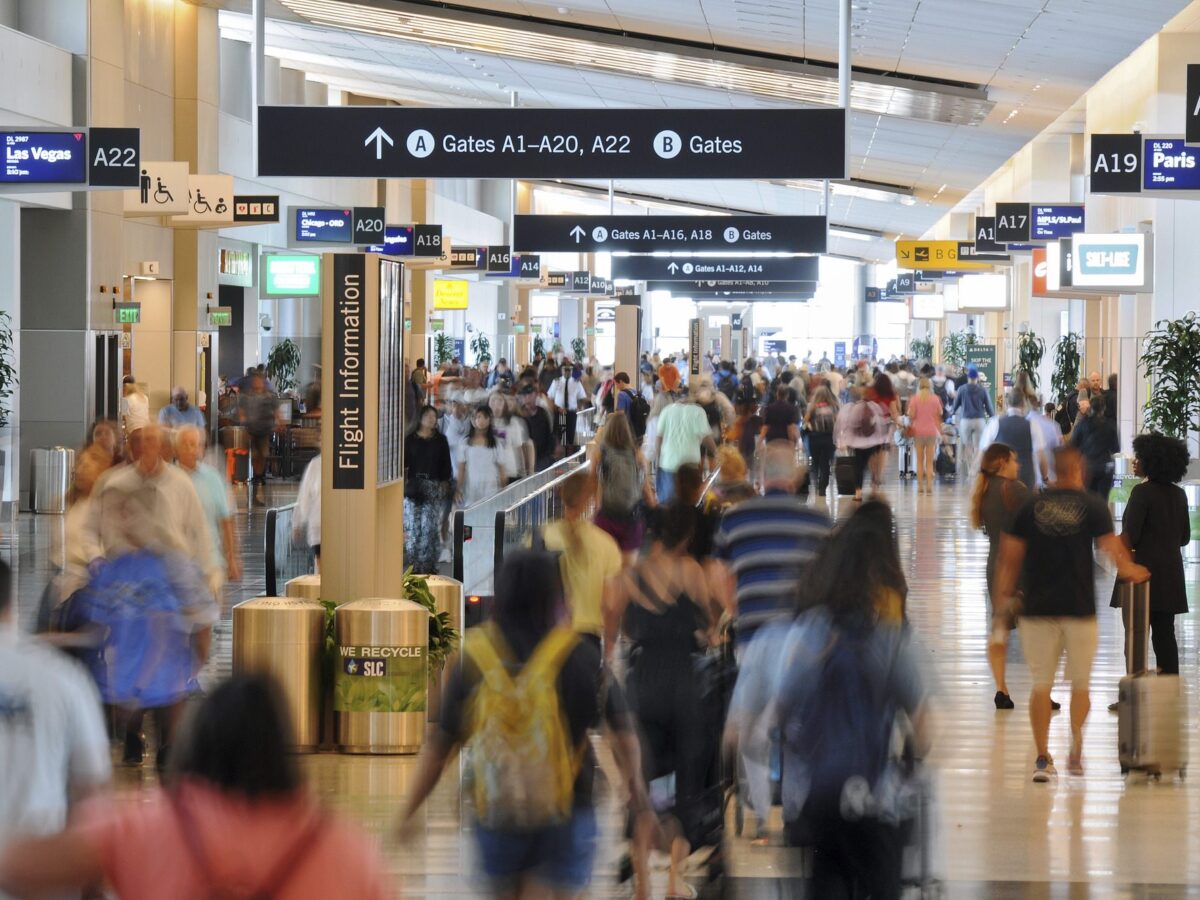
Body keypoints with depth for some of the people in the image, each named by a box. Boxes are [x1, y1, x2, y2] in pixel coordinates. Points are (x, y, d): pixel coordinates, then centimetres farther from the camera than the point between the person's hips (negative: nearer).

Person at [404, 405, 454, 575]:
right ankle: (414, 565, 1)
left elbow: (446, 464, 10)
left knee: (430, 525, -7)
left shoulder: (441, 440, 9)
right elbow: (404, 461, 7)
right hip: (413, 487, 0)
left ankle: (429, 565, -3)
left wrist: (445, 483, 4)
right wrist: (403, 482, -1)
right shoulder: (410, 439, 7)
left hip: (434, 487, 0)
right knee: (413, 524, -5)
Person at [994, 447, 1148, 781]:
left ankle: (1043, 757, 3)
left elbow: (1010, 555, 3)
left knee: (1041, 684, 7)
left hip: (1038, 607, 1)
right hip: (1079, 607, -1)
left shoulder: (1031, 506, 4)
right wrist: (1129, 571, 16)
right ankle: (1076, 743, -7)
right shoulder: (1093, 506, -2)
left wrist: (1002, 595, 12)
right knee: (1080, 683, 12)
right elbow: (1112, 549, -5)